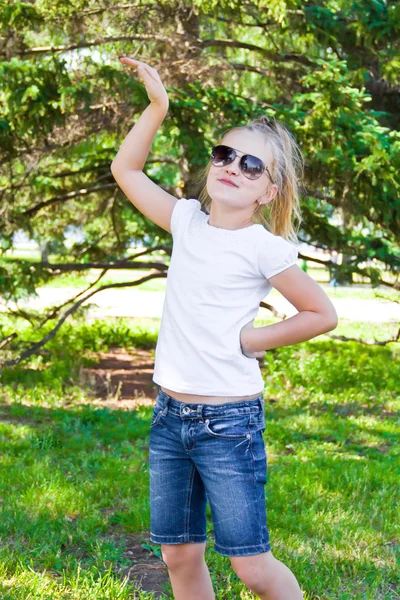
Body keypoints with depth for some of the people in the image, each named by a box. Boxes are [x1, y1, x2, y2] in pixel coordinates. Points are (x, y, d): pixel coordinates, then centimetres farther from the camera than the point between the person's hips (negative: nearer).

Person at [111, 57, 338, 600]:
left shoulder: (263, 248, -10)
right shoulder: (188, 222, 6)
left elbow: (323, 314, -4)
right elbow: (126, 170, 16)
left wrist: (251, 340, -6)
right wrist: (157, 106, 6)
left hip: (229, 420, -6)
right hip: (170, 413, 6)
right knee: (179, 555, 12)